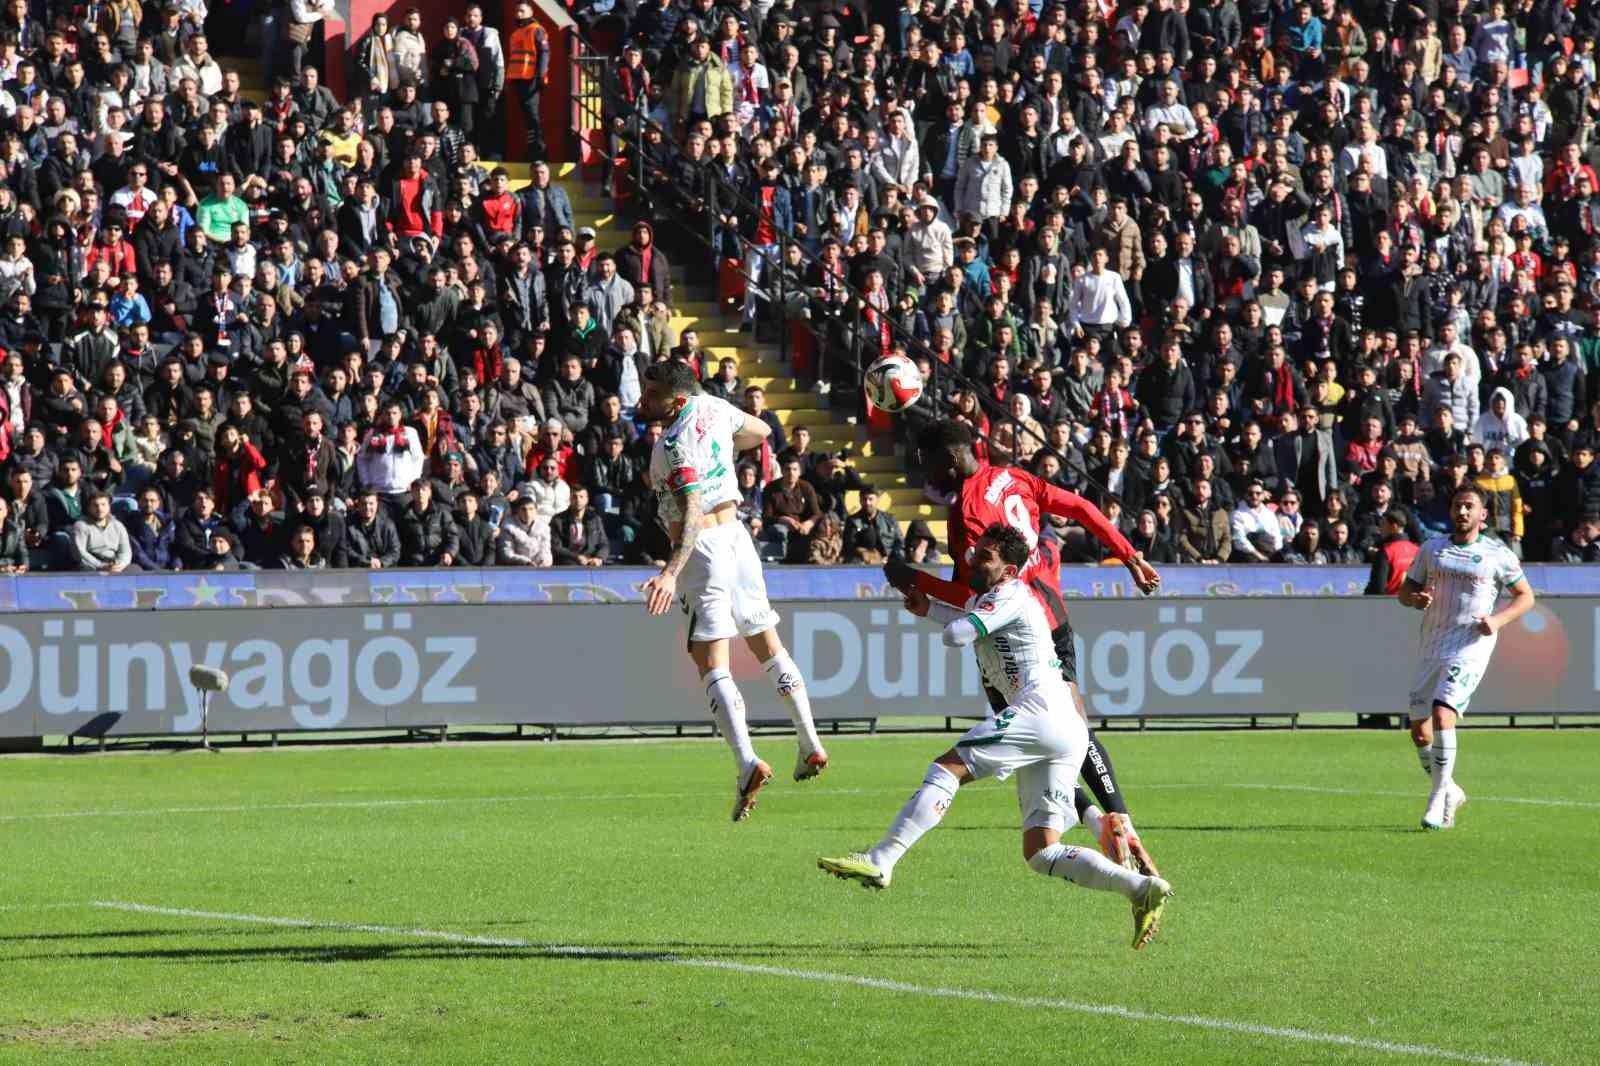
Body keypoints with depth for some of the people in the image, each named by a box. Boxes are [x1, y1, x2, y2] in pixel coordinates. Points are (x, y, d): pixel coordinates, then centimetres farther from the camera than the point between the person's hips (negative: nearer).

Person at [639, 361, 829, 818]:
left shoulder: (675, 447, -21)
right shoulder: (711, 407, 3)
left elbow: (693, 515, -30)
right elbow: (760, 431, 22)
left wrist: (671, 572, -38)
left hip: (703, 547, -9)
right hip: (736, 535, 9)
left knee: (711, 662, -11)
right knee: (768, 645, 19)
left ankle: (748, 763, -26)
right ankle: (811, 744, 24)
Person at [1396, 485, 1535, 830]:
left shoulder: (1498, 555, 2)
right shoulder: (1431, 549, 12)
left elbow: (1525, 596, 9)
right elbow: (1405, 592, 16)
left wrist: (1498, 620, -8)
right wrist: (1416, 599, -9)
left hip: (1470, 649, -5)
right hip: (1431, 648, 5)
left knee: (1442, 716, -23)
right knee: (1420, 731, 4)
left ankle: (1438, 801, -14)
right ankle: (1449, 792, 28)